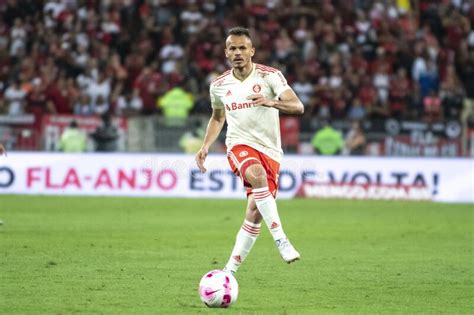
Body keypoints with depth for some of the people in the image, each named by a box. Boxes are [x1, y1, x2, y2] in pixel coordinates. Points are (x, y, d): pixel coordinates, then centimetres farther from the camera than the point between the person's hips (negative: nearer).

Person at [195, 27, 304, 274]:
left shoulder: (270, 76, -4)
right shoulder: (219, 85, 7)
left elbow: (297, 106, -14)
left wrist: (272, 102, -33)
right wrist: (205, 147, 11)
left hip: (269, 151, 0)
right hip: (239, 145, 0)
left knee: (255, 213, -5)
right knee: (257, 175, -35)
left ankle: (230, 270, 7)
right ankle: (280, 240, -37)